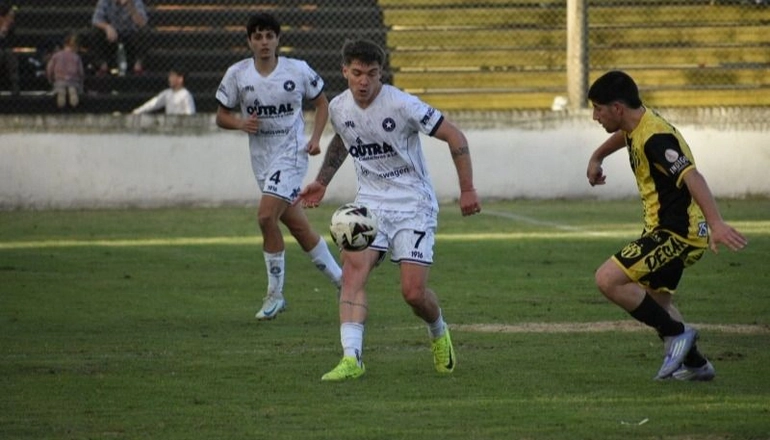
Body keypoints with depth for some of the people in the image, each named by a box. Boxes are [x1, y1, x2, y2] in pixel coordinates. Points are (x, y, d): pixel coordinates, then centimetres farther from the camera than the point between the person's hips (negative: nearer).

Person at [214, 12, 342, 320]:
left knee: (266, 216, -19)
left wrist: (315, 138, -6)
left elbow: (321, 103, 8)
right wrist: (240, 123, -15)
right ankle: (340, 280, 27)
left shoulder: (298, 70, -7)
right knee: (297, 224, 10)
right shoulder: (237, 74, -2)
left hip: (291, 153, -4)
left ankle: (275, 293, -6)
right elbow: (221, 116, 7)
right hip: (261, 158, 4)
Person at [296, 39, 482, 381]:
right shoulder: (339, 108, 0)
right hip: (370, 202, 4)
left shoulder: (401, 105, -17)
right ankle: (351, 358, -25)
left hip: (413, 203, -4)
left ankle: (439, 334, 26)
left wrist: (467, 190, -12)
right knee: (353, 271, -20)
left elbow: (454, 137, -11)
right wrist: (322, 182, 23)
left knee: (414, 292, -10)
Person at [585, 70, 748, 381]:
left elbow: (692, 176, -36)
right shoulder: (636, 128, 8)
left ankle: (676, 333, -8)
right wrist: (597, 158, 51)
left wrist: (716, 222, -48)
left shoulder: (656, 137, -24)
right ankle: (695, 365, 33)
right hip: (667, 230, 11)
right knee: (654, 299, 24)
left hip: (677, 233, -11)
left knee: (608, 279, -18)